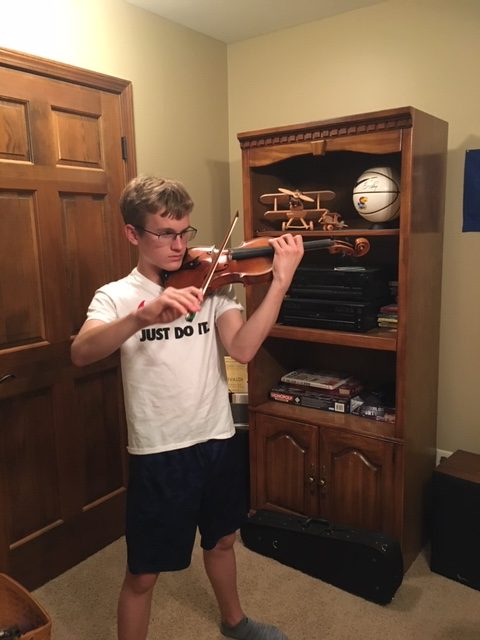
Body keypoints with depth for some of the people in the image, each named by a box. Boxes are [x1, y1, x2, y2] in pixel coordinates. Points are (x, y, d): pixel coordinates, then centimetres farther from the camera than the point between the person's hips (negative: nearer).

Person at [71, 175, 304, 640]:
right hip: (158, 453, -4)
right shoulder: (116, 296, -8)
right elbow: (81, 353, -28)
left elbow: (242, 348, -16)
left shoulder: (210, 285, -1)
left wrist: (281, 281, -25)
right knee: (143, 574, 11)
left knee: (221, 540, 27)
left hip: (217, 440, 4)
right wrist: (145, 314, -45)